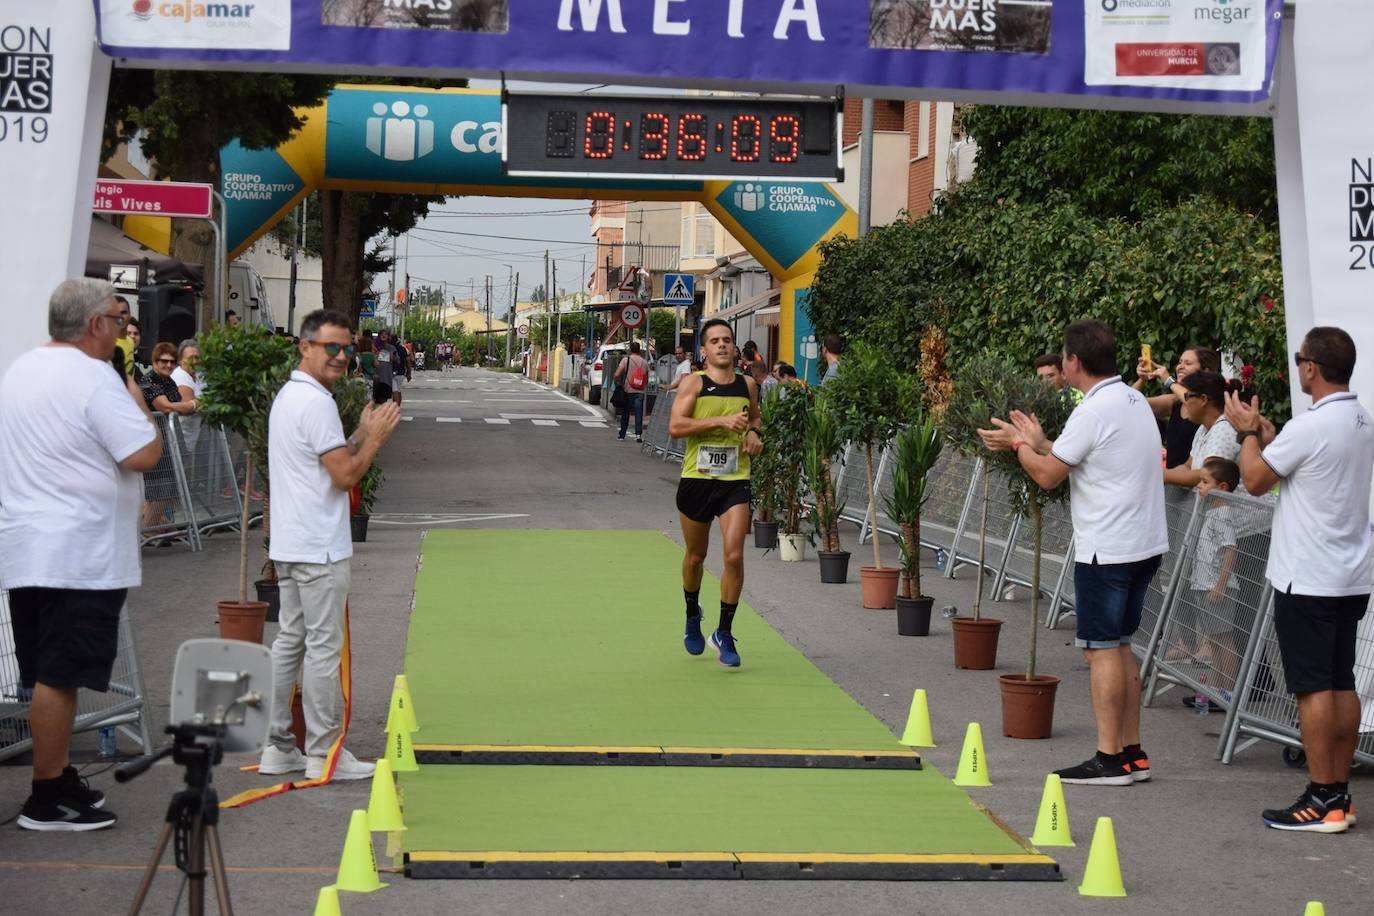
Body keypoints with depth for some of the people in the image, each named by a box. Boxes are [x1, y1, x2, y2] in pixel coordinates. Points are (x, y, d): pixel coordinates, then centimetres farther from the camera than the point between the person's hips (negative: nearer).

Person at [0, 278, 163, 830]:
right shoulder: (93, 378, -15)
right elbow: (144, 455, -19)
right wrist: (138, 402, -3)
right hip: (77, 556, -9)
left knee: (49, 675, 15)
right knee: (60, 677, -6)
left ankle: (59, 779, 22)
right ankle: (47, 801, -3)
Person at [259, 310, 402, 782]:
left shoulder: (287, 396, 16)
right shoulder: (315, 402, -16)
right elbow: (345, 475, -18)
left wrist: (362, 434, 14)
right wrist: (376, 436, -6)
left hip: (290, 544, 10)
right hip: (319, 548, -10)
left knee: (290, 641, 13)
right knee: (323, 648, -4)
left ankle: (278, 747, 16)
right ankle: (324, 755, 0)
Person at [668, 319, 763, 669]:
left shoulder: (747, 384, 8)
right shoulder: (694, 383, -5)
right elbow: (675, 426, -16)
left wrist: (754, 433, 5)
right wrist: (721, 420, -23)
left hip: (735, 481, 2)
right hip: (696, 479, -2)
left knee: (734, 555, -12)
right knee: (695, 555, 14)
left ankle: (724, 633, 0)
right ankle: (693, 616, 41)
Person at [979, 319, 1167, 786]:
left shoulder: (1094, 411, -17)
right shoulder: (1134, 400, 12)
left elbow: (1048, 475, -11)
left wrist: (1019, 444, 6)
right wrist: (1039, 442, 25)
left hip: (1107, 550, -9)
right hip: (1144, 544, 9)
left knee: (1102, 648, -4)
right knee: (1119, 646, 15)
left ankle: (1110, 759, -2)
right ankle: (1132, 752, 17)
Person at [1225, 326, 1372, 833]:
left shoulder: (1310, 426, -19)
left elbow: (1255, 480, -8)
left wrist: (1247, 432, 7)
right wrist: (1267, 436, 23)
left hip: (1307, 580, -9)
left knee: (1314, 687, -5)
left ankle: (1322, 801, -3)